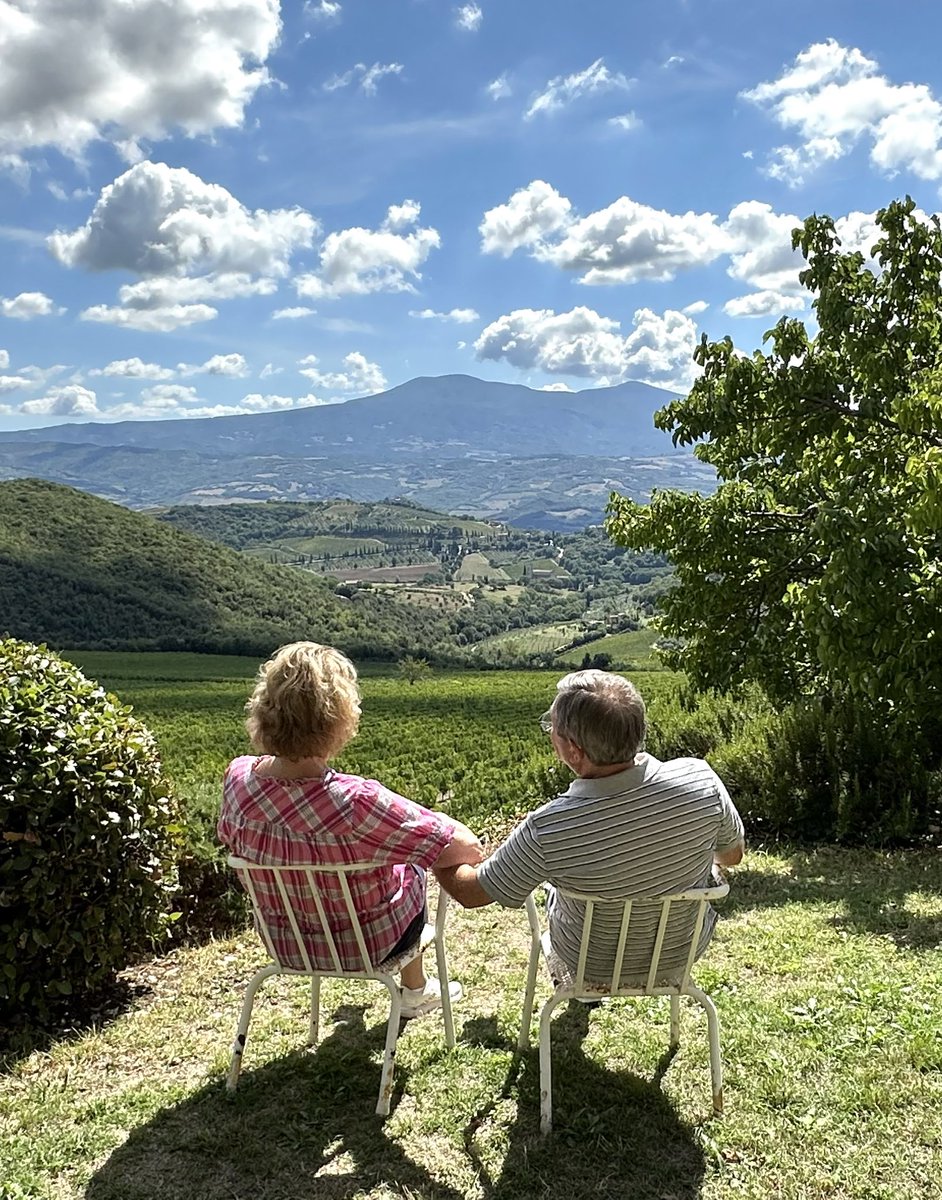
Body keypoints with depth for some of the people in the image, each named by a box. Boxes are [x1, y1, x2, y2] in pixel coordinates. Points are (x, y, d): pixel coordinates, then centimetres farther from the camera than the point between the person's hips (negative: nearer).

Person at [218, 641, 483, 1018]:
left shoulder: (237, 778, -22)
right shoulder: (356, 803, -40)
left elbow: (229, 838, 1)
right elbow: (465, 848, -33)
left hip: (285, 943, 5)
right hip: (363, 945, -4)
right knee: (412, 865, 27)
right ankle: (415, 992, 48)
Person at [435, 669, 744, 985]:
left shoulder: (546, 830, -36)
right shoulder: (701, 779, -30)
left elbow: (469, 893, -18)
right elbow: (732, 855, -8)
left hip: (595, 968, -2)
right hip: (684, 953, 2)